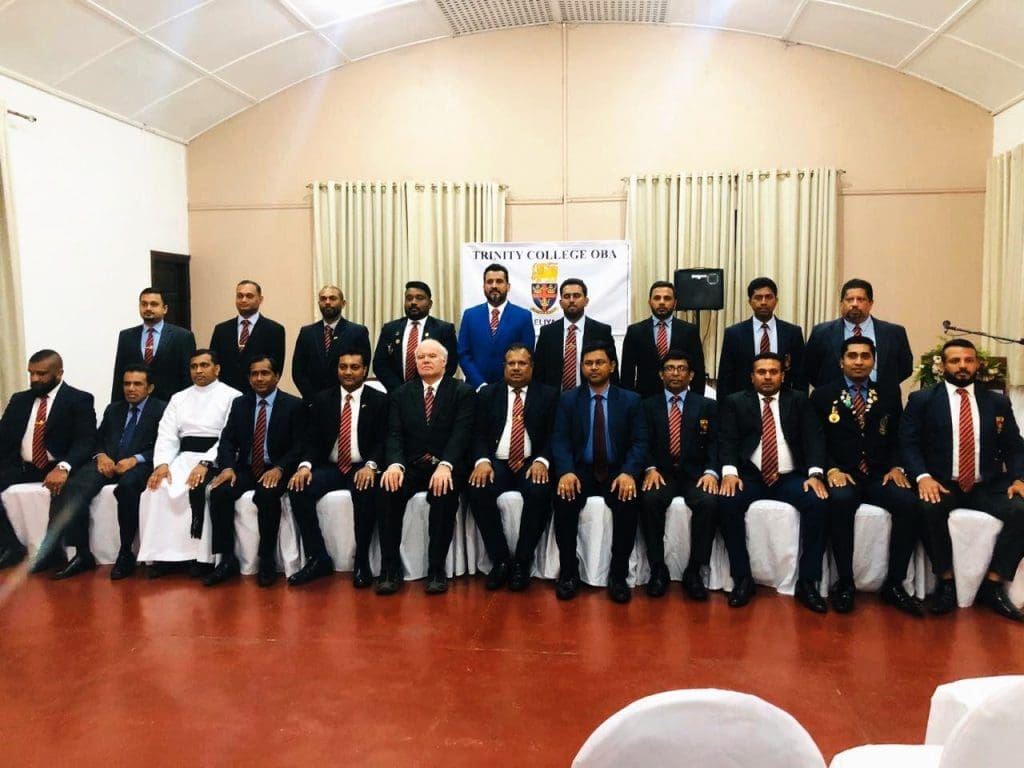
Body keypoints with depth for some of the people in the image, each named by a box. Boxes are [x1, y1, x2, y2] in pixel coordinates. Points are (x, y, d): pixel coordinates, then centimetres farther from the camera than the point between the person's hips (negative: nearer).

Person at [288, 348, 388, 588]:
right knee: (297, 490, -24)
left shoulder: (379, 400, 3)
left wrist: (370, 465, -24)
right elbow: (312, 439, 7)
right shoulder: (323, 399, 11)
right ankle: (318, 558, -12)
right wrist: (305, 465, -14)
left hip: (362, 469, -3)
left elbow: (383, 441, -4)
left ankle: (362, 562, -18)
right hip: (329, 467, 3)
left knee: (367, 493, -36)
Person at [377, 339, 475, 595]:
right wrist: (395, 464, -19)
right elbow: (394, 434, 2)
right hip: (411, 465, 3)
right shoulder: (401, 393, 13)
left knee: (444, 494, -34)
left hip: (446, 466, -2)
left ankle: (437, 569, -20)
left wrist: (445, 465, -28)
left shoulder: (463, 392, 3)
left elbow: (461, 433, -10)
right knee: (388, 491, -27)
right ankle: (391, 568, -17)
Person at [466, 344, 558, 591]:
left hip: (532, 463, -1)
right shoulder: (488, 393, 13)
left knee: (540, 491, -33)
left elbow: (554, 435, 1)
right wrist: (482, 460, -15)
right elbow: (479, 434, 5)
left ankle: (522, 562, -16)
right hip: (496, 462, 1)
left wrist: (541, 461, -17)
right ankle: (500, 559, -14)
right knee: (477, 490, -29)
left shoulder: (548, 395, 9)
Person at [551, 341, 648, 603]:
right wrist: (566, 471, -22)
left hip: (617, 472, 0)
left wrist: (629, 473, -21)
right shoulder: (568, 399, 7)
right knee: (564, 499, -28)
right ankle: (569, 572, -11)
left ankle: (618, 575, -13)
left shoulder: (631, 400, 6)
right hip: (580, 471, 0)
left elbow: (640, 442, -2)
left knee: (629, 502, -29)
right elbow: (559, 440, -2)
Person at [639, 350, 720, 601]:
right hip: (661, 472, 0)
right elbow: (645, 444, 4)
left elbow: (714, 444, 3)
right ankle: (658, 569, -17)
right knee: (650, 499, -32)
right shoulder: (648, 405, 12)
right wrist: (651, 469, -14)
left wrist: (711, 472, -15)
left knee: (709, 501, -31)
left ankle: (694, 571, -17)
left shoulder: (707, 406, 12)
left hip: (695, 473, 0)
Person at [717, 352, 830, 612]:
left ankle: (807, 581, -15)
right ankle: (743, 578, -17)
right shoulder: (735, 402, 10)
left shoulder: (799, 401, 13)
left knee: (819, 503, -27)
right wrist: (729, 471, -20)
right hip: (749, 476, -1)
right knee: (727, 502, -30)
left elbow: (814, 438, 2)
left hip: (791, 477, 1)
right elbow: (727, 440, -1)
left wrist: (815, 474, -16)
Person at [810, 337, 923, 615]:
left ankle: (894, 583, -13)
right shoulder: (822, 396, 10)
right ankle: (845, 582, -22)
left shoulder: (888, 397, 17)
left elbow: (897, 440, 13)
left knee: (911, 504, -28)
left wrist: (896, 467, -6)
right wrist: (831, 469, -13)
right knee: (841, 501, -36)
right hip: (841, 475, -2)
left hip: (879, 476, 3)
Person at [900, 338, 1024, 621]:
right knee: (930, 508, -34)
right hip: (941, 484, -3)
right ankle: (946, 581, -12)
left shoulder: (998, 402, 14)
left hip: (987, 486, 3)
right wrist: (923, 476, -21)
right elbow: (908, 443, -4)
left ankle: (993, 585, -10)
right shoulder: (921, 400, 5)